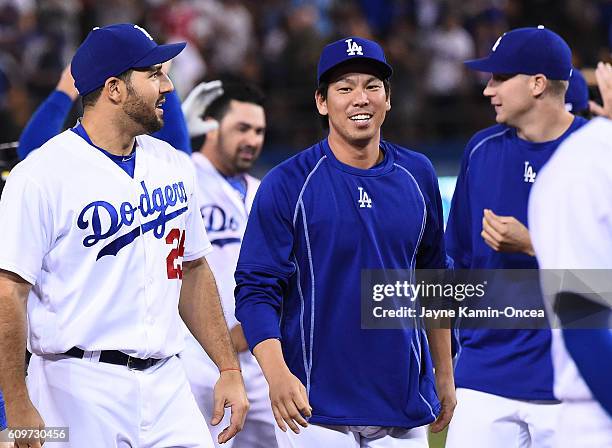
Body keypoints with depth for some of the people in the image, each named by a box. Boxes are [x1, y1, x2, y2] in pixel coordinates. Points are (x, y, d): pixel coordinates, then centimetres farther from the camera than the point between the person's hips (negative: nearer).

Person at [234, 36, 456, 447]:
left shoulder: (417, 175, 8)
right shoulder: (287, 184, -5)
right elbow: (256, 290, -9)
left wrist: (444, 374, 16)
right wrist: (277, 374, -23)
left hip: (403, 399, 4)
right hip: (315, 403, -4)